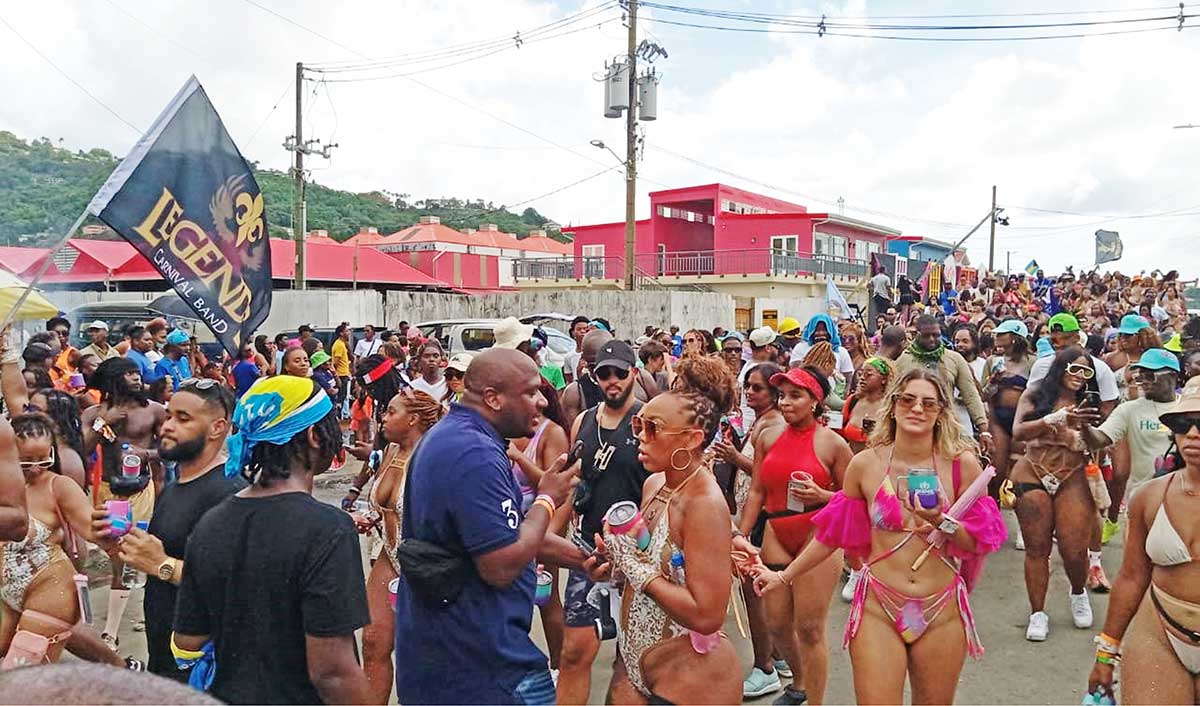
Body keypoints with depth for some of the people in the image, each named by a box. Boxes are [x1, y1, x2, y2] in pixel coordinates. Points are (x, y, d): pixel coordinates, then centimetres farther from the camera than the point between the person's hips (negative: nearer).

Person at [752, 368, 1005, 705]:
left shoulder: (962, 465, -5)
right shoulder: (865, 464, -3)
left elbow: (980, 542, 0)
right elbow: (833, 531, 7)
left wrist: (941, 522, -19)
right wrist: (785, 576, 12)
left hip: (942, 612, 1)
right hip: (878, 608, 0)